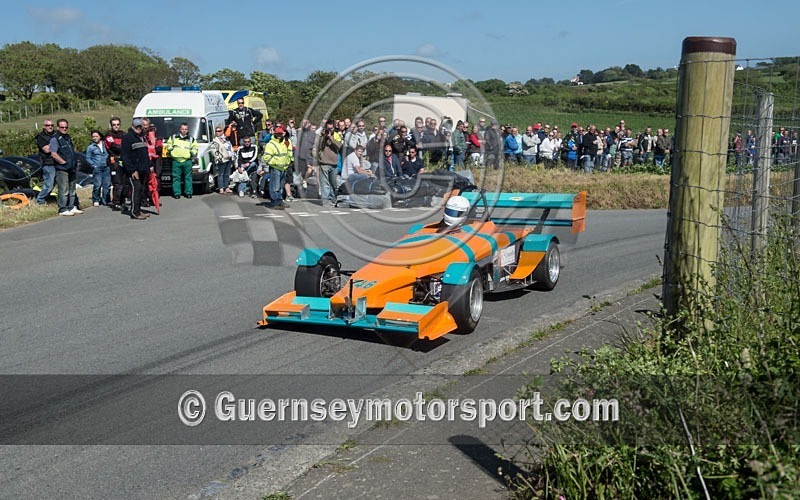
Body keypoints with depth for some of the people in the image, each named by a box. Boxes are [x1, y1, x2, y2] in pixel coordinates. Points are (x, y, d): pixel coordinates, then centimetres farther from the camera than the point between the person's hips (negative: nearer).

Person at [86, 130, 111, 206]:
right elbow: (88, 158, 7)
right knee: (97, 185, -9)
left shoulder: (105, 144, 12)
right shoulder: (90, 147, 7)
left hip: (106, 168, 2)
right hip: (97, 168, -2)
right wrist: (94, 165, -4)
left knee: (107, 185, 2)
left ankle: (106, 201, 10)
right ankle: (96, 201, 1)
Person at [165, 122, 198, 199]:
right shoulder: (173, 137, 14)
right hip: (176, 161, 0)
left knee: (188, 177, 1)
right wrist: (170, 149, 3)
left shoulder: (191, 139, 15)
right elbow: (169, 145, 22)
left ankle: (188, 192, 8)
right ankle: (176, 193, 3)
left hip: (187, 160, 0)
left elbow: (194, 148, 18)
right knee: (176, 177, -2)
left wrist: (193, 153, 0)